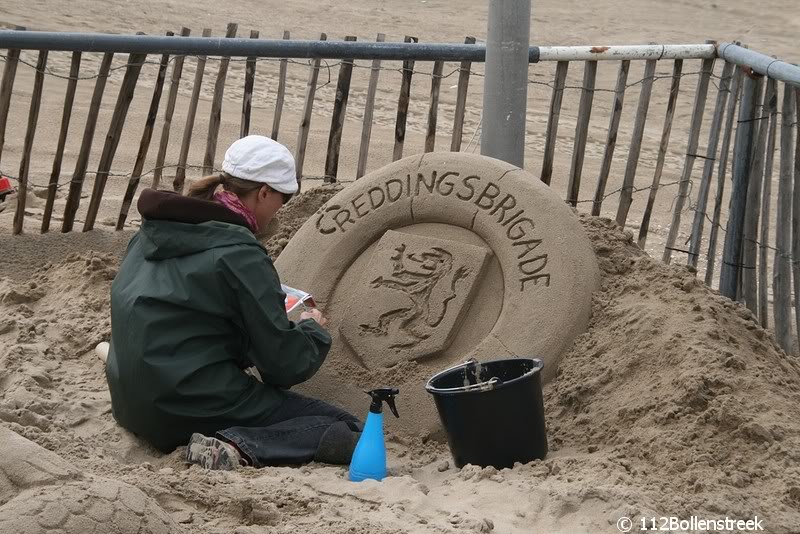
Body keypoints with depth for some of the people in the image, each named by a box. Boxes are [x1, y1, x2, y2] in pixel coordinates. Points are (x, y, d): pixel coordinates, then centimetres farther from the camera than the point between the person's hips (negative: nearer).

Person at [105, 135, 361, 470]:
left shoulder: (153, 231, 8)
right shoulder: (240, 255, -16)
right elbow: (284, 361, -13)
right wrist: (312, 328, 9)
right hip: (193, 403, -9)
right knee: (345, 432, -9)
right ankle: (239, 447, -24)